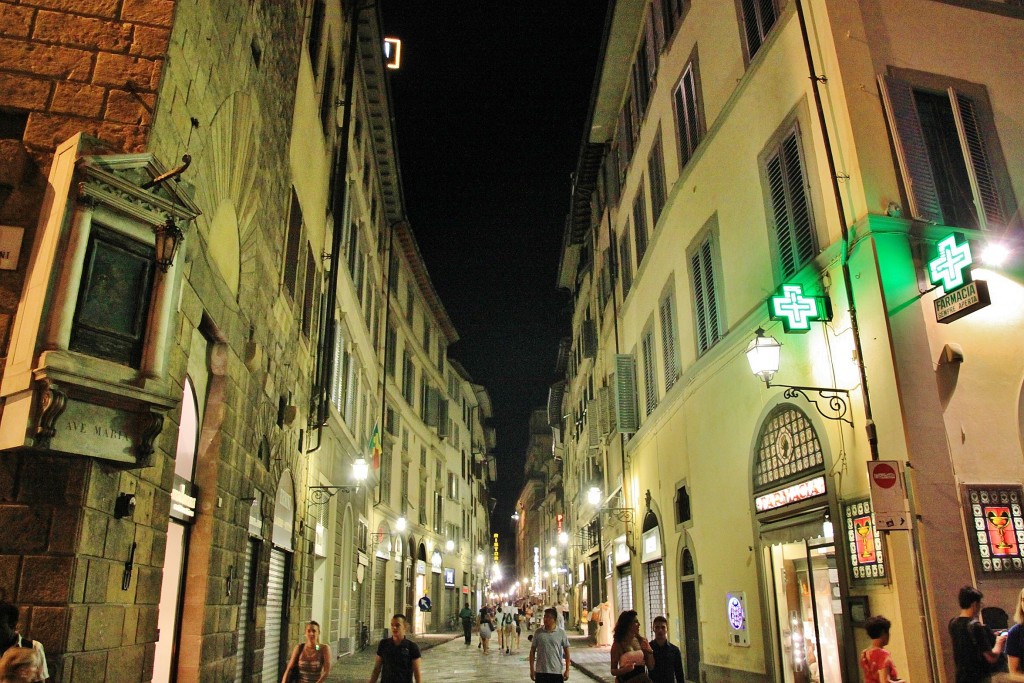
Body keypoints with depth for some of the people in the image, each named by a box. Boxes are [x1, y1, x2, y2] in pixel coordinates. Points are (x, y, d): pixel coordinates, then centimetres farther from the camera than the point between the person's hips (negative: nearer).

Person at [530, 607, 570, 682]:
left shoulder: (561, 633, -4)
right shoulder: (538, 632, -2)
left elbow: (566, 652, 2)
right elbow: (532, 651, 4)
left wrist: (567, 670, 0)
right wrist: (532, 669, 1)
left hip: (557, 671, -1)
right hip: (541, 671, 1)